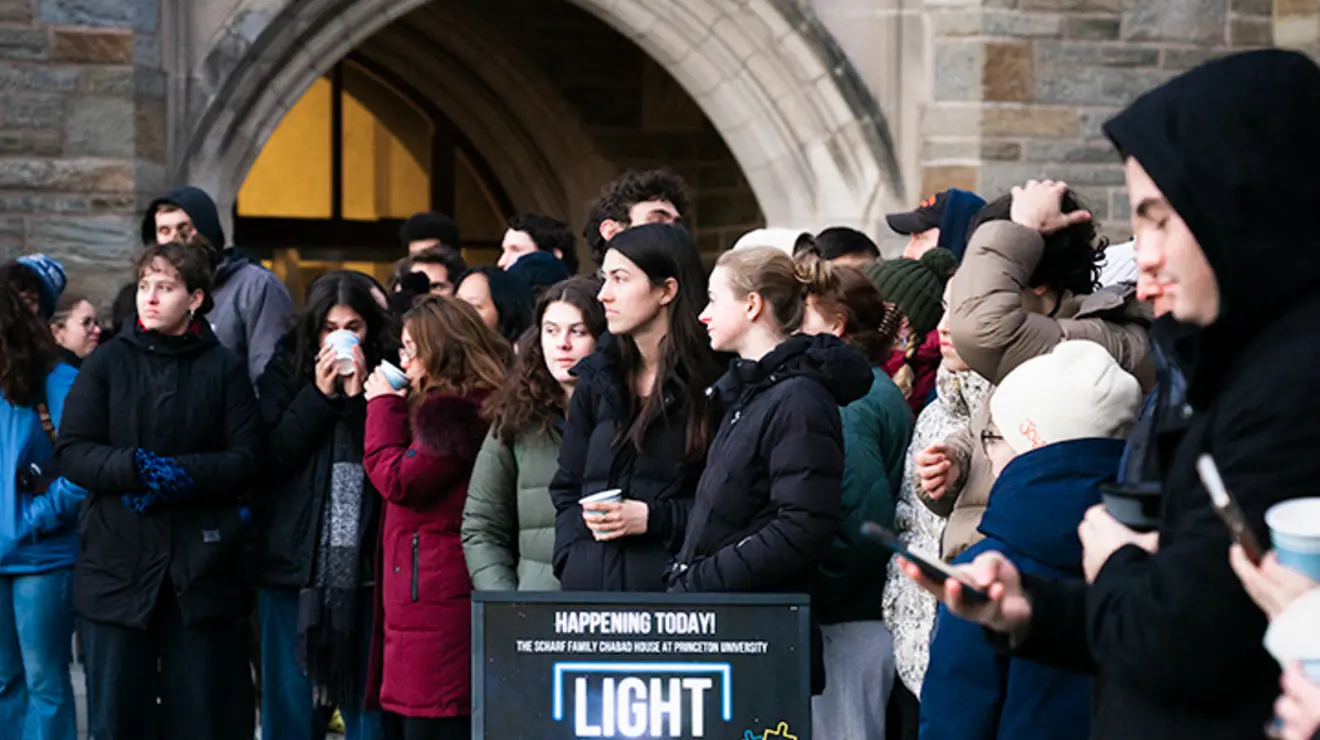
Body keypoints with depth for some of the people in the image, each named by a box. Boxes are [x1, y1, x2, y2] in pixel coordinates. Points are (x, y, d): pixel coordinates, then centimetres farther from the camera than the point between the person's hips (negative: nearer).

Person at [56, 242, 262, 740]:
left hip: (200, 564, -1)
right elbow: (72, 452, -2)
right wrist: (137, 468, -18)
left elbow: (245, 459, -2)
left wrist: (179, 474, -16)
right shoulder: (107, 363, 5)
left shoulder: (224, 368, 4)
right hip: (117, 563, 1)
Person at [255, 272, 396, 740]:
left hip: (367, 561, -1)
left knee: (368, 700, 3)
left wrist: (359, 398, -13)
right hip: (296, 561, 1)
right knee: (291, 701, 6)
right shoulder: (287, 373, 6)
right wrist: (320, 395, -9)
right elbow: (273, 454, -4)